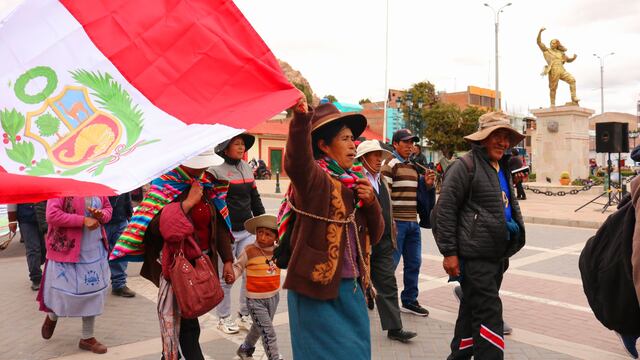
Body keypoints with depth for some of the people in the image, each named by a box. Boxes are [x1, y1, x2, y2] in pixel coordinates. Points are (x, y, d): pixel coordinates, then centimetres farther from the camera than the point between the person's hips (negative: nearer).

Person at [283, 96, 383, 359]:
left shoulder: (354, 182, 12)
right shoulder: (314, 178, -10)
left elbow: (374, 235, 11)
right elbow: (296, 162, -35)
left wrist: (370, 202, -6)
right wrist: (301, 118, -49)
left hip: (352, 288, 7)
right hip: (318, 289, -7)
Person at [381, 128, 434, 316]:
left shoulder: (414, 167, 18)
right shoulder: (390, 165, -6)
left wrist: (428, 184, 6)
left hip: (413, 222, 8)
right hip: (396, 221, -8)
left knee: (414, 262, 12)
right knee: (391, 262, -3)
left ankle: (409, 300, 23)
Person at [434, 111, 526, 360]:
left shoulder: (502, 169, 18)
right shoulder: (466, 166, -10)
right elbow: (445, 209, -14)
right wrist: (449, 252, -16)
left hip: (496, 255, 9)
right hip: (474, 255, -9)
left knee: (472, 310, 17)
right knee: (489, 312, -8)